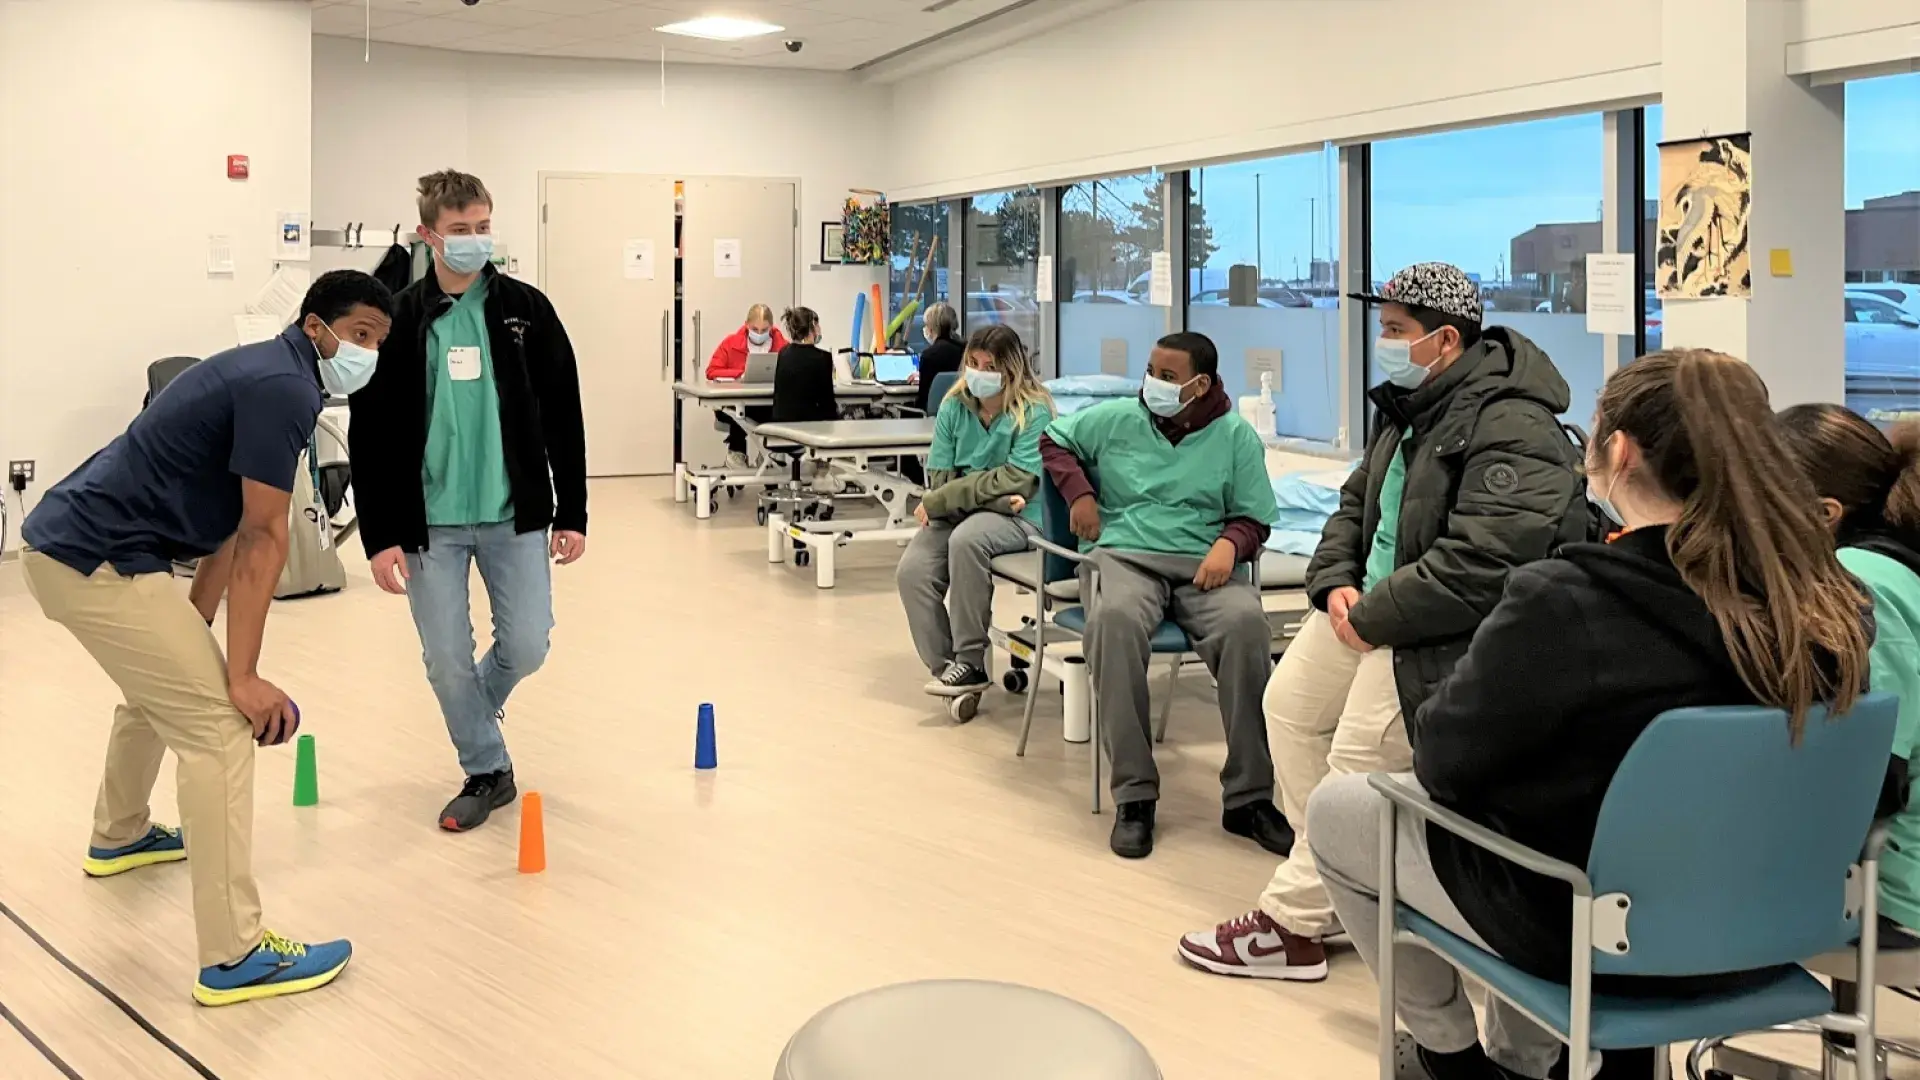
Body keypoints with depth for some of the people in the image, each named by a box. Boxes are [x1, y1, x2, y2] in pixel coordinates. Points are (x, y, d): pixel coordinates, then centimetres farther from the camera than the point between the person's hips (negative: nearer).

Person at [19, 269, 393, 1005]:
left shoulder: (265, 374, 16)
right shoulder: (284, 388, -15)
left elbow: (227, 529, 15)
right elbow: (262, 541, -17)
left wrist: (193, 639, 14)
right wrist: (242, 675, -16)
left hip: (66, 543, 11)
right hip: (97, 563, -11)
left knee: (162, 692, 32)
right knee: (216, 729, -11)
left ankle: (120, 836, 56)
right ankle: (235, 957, -11)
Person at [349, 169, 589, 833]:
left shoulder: (527, 310, 0)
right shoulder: (398, 321, -2)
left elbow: (563, 418, 3)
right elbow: (371, 437, -2)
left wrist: (572, 514, 0)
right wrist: (380, 536, -7)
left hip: (514, 516, 1)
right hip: (430, 523, 0)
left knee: (526, 647, 2)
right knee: (447, 662, 2)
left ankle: (479, 704, 36)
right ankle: (487, 773, 23)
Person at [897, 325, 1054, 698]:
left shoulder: (1033, 412, -7)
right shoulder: (954, 407, 6)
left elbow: (1016, 481, -16)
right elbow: (941, 477, 1)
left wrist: (937, 501, -16)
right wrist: (993, 497, -18)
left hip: (1017, 517, -5)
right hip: (958, 514, 5)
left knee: (966, 539, -36)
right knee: (911, 571, -22)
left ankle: (971, 663, -23)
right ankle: (945, 667, -8)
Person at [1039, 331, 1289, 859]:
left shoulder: (1236, 436, 9)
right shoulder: (1114, 419, 11)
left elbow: (1253, 519, 10)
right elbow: (1054, 441, 25)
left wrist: (1229, 544, -13)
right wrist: (1079, 493, 7)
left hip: (1203, 563, 0)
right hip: (1122, 553, 0)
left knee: (1247, 624, -35)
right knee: (1114, 619, -39)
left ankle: (1249, 797, -25)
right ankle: (1133, 795, -33)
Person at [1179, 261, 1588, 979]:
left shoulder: (1512, 429, -20)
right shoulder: (1408, 407, 12)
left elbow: (1480, 564, -28)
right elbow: (1357, 505, 20)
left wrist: (1374, 618, -21)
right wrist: (1336, 581, 1)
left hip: (1442, 634, -10)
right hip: (1373, 603, 10)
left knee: (1357, 765, -15)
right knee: (1290, 703, 11)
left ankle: (1291, 925, -4)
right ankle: (1336, 883, 18)